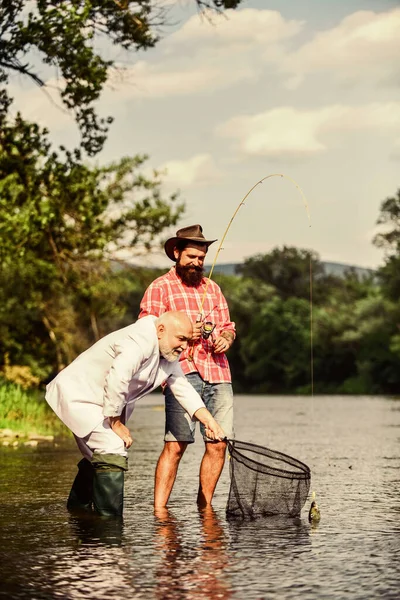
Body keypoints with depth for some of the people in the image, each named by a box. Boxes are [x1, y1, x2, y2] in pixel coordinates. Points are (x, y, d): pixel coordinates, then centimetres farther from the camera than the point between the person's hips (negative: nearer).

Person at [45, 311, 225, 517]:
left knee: (97, 457, 26)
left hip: (98, 403, 11)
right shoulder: (140, 342, -29)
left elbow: (183, 388, 5)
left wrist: (208, 420, -9)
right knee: (113, 454, -23)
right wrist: (116, 422, -26)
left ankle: (78, 509, 47)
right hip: (78, 394, -11)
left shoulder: (169, 356, 4)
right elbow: (116, 380, -37)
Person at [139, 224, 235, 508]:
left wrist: (225, 339, 3)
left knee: (218, 444, 1)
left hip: (219, 373, 6)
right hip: (183, 372, -5)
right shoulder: (160, 288, 6)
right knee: (176, 444, -13)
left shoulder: (212, 287, 24)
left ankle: (204, 506, 13)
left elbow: (228, 326, 26)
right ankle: (159, 509, -11)